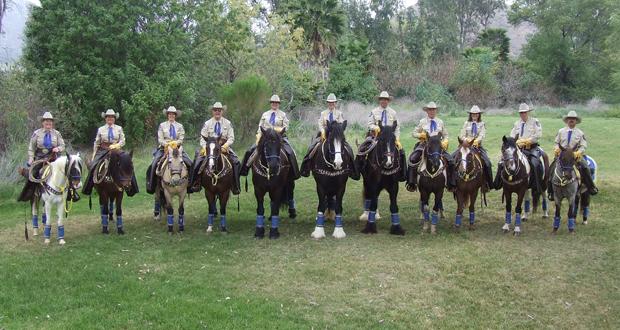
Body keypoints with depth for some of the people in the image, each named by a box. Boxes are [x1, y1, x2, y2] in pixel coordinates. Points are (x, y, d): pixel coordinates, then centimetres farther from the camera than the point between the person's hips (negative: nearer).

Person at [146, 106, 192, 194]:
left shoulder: (180, 126, 12)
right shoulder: (162, 125, 10)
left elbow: (181, 139, 3)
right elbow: (160, 139, 2)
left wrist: (175, 143, -17)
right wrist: (166, 144, -15)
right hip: (164, 148, -1)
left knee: (189, 163, -19)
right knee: (154, 164, -22)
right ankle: (151, 185, -14)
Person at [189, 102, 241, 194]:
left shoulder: (228, 123, 5)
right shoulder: (207, 123, 6)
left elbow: (231, 138, 0)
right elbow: (203, 138, 2)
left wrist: (225, 146, -18)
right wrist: (205, 148, -16)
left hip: (224, 147, 0)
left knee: (236, 162, -21)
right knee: (198, 160, -23)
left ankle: (236, 186, -12)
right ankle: (195, 183, -7)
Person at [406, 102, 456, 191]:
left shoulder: (440, 122, 14)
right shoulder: (422, 122, 8)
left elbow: (446, 135, 17)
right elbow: (414, 133, 10)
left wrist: (445, 142, -4)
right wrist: (421, 135, -10)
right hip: (424, 145, -2)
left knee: (450, 160, -16)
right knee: (413, 159, -26)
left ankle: (451, 184, -6)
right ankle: (411, 183, -20)